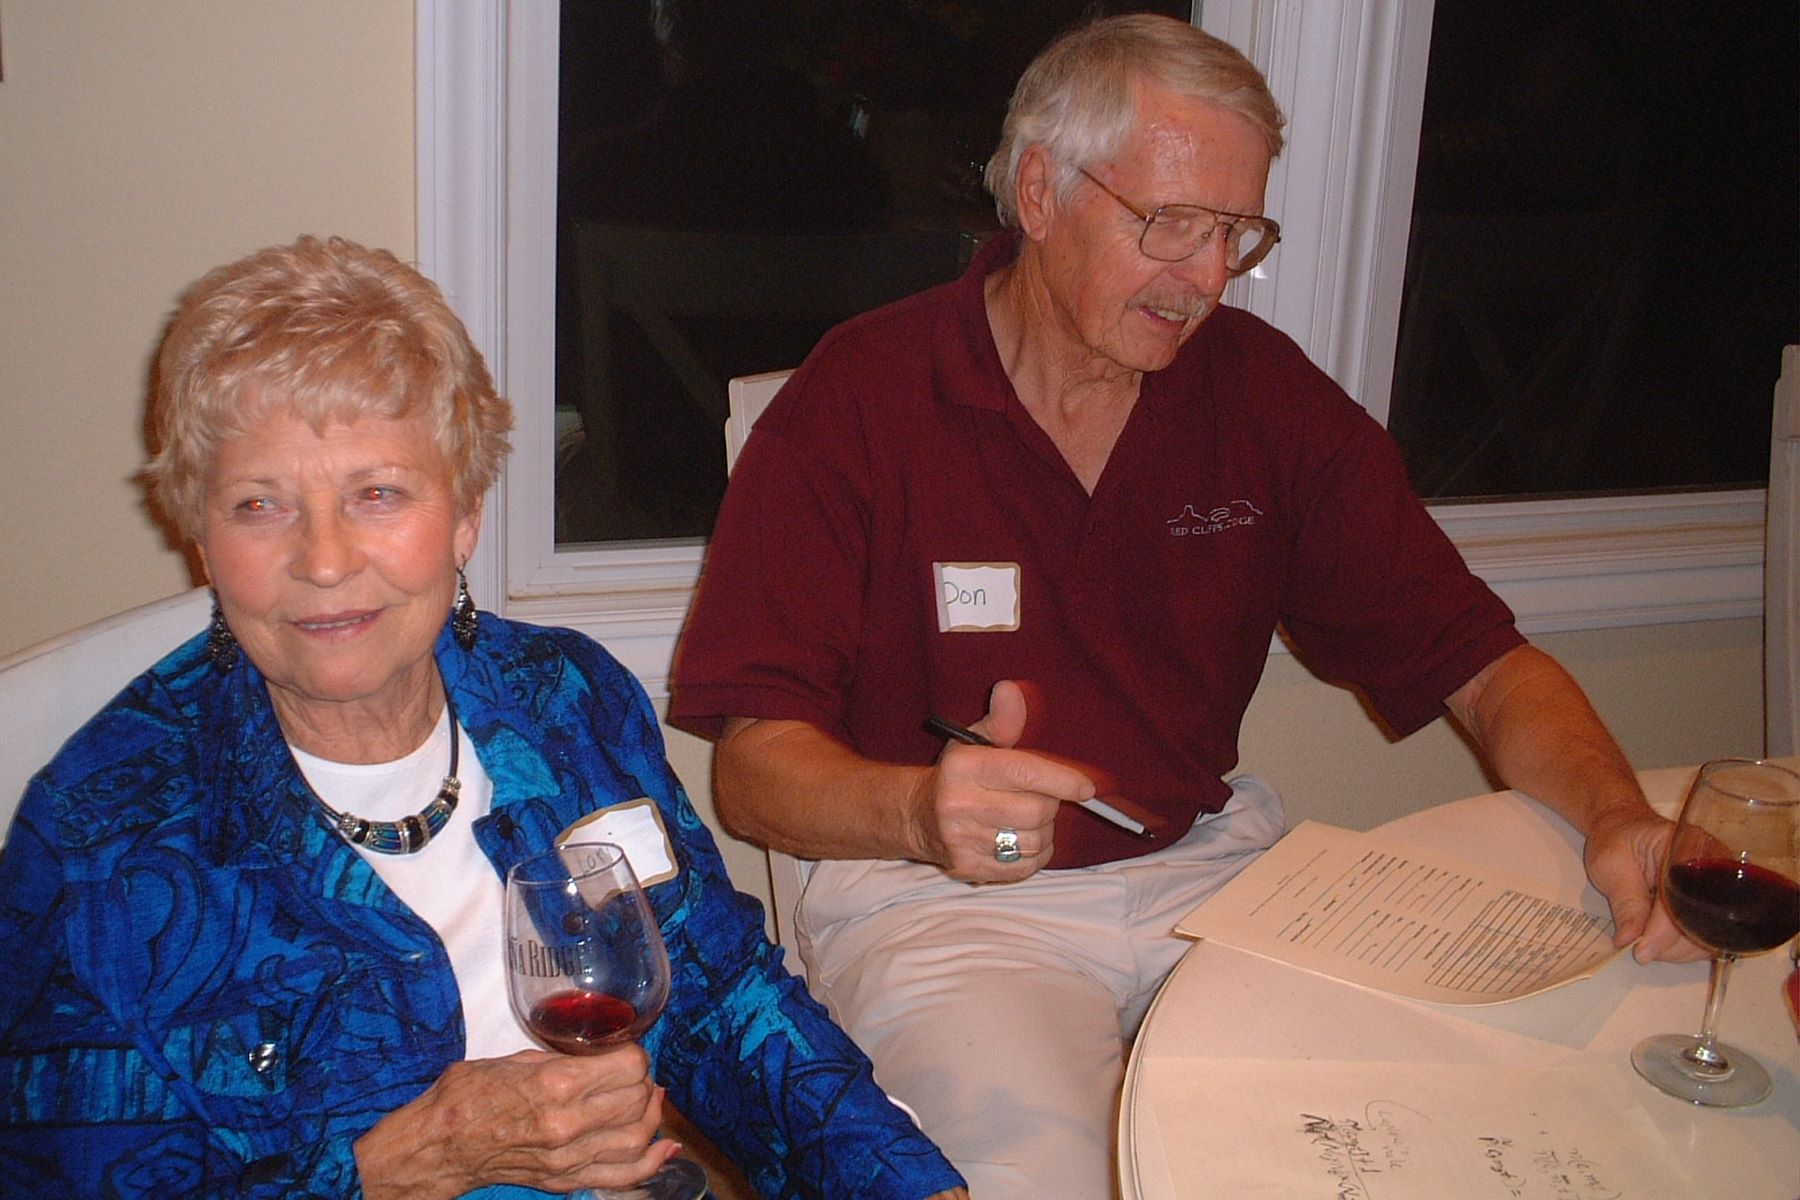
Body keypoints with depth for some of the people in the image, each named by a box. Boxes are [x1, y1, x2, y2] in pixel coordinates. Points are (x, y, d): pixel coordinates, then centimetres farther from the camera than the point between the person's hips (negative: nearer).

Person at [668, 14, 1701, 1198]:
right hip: (943, 897, -4)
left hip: (1211, 865, 4)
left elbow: (1483, 663, 4)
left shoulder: (1267, 392, 3)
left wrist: (1617, 817, -16)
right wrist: (921, 810, -31)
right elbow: (754, 766, -10)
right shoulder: (858, 400, -8)